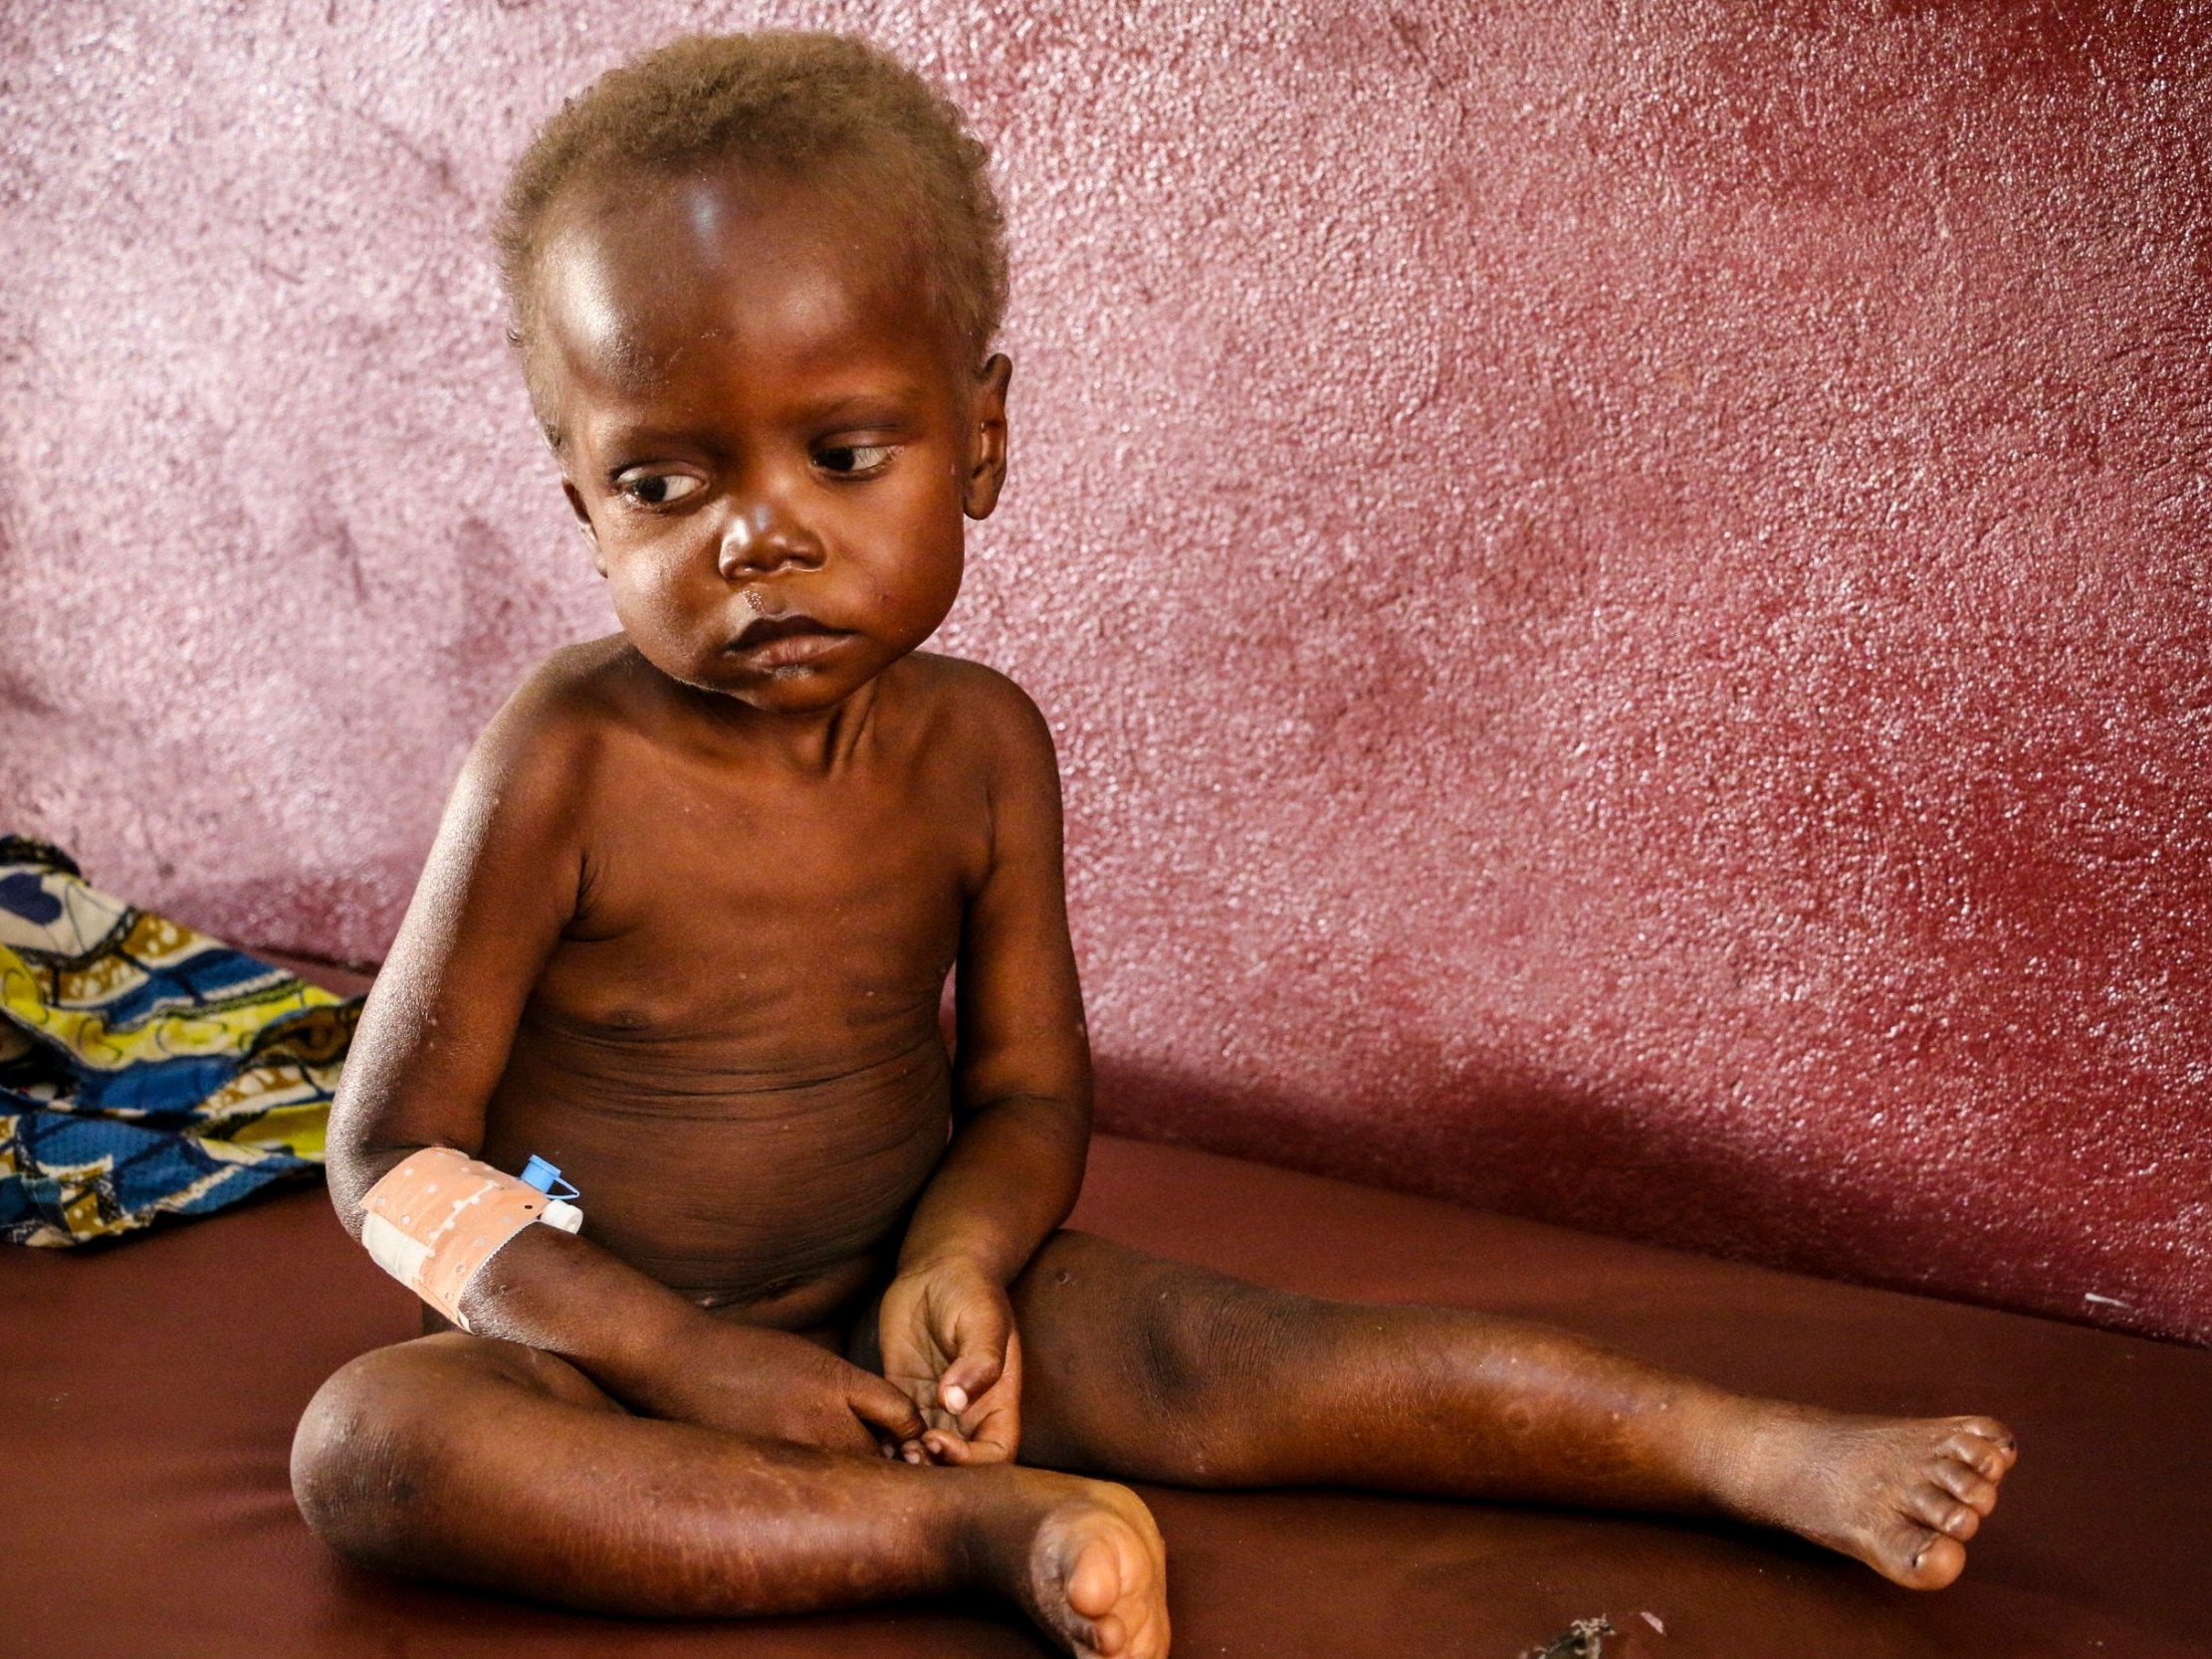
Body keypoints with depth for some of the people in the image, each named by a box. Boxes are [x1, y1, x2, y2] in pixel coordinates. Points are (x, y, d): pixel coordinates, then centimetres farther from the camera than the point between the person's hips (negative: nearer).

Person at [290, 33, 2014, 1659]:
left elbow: (1028, 1088, 1)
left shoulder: (977, 744, -8)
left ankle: (1760, 1452, -15)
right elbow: (398, 1153, -15)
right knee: (372, 1439, -33)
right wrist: (688, 1366, -23)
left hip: (883, 1303, 3)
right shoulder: (571, 764, -20)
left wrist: (954, 1266, -22)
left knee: (1203, 1354, -19)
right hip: (611, 1335, -2)